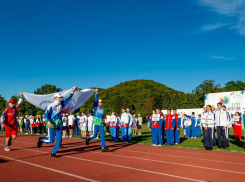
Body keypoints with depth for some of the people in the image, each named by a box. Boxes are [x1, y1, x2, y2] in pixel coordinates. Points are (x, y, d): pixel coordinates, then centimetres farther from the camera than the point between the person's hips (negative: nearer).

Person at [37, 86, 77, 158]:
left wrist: (72, 91, 11)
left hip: (59, 124, 6)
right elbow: (46, 114, -15)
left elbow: (68, 98, 14)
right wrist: (48, 122, -29)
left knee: (59, 139, -1)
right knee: (51, 140, -2)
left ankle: (53, 153, 12)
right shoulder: (51, 105, -13)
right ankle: (41, 139, 28)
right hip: (51, 125, -6)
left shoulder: (61, 103, 6)